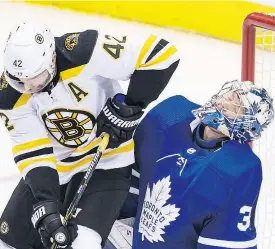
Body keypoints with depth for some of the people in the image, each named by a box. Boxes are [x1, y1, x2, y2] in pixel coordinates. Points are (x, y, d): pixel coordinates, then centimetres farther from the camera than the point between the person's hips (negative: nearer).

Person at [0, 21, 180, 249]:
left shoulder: (85, 53, -30)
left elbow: (160, 53, -30)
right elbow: (32, 151, -16)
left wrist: (129, 108, -25)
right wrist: (45, 201, -28)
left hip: (107, 160, -4)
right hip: (56, 162, 5)